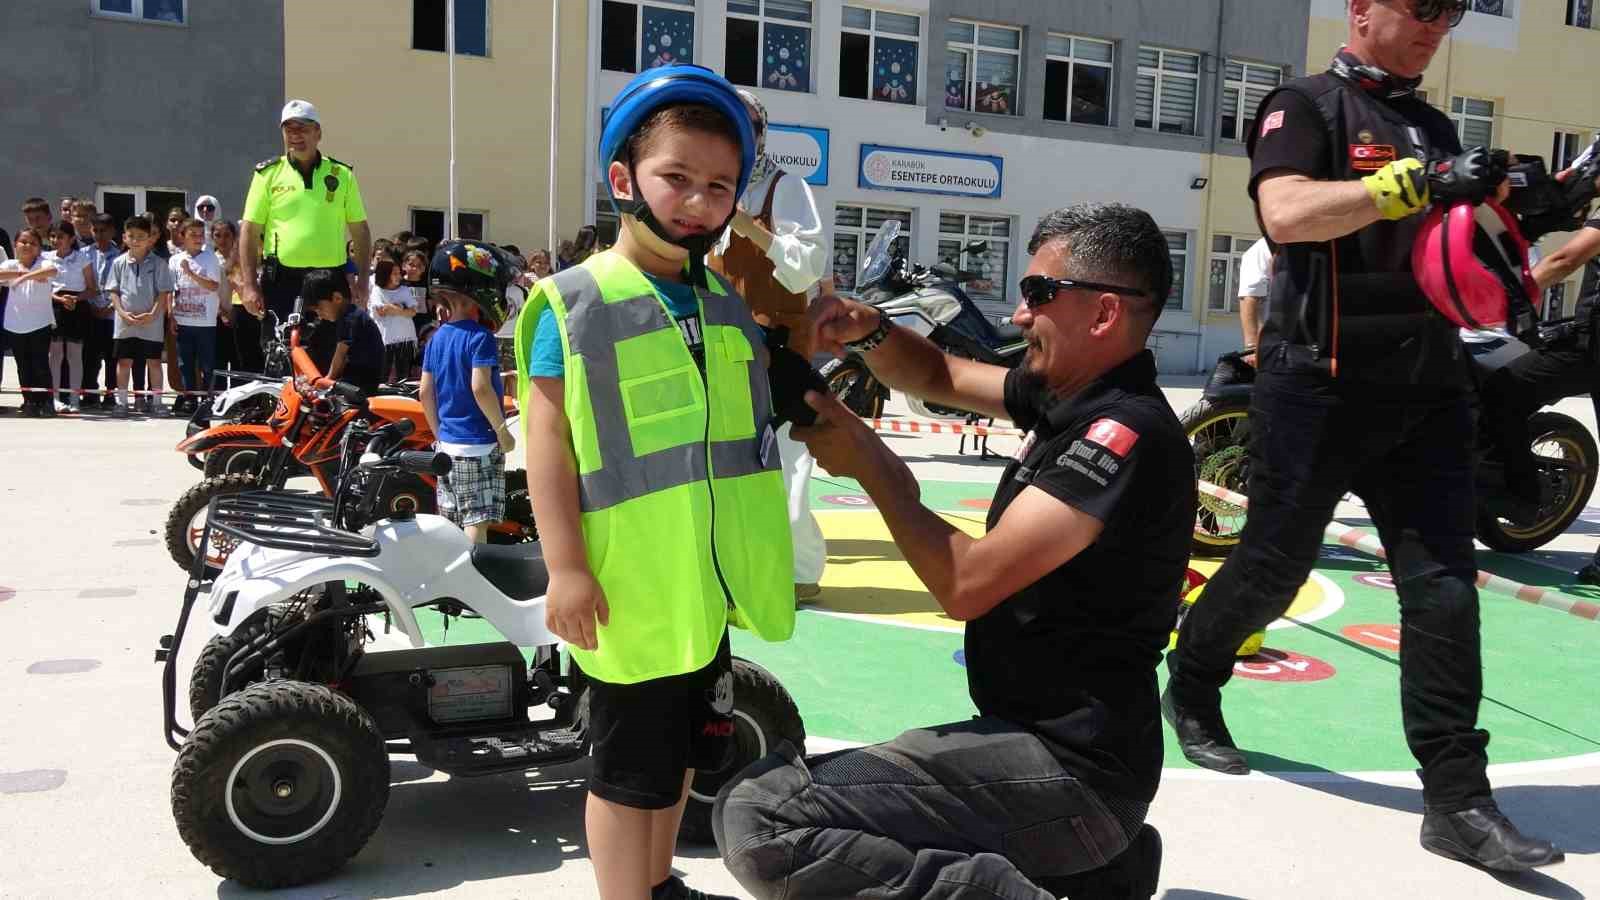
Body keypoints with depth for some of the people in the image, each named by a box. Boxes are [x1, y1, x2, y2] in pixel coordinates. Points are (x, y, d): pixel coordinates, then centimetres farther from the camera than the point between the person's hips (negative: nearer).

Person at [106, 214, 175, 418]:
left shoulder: (158, 263, -2)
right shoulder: (119, 263, 4)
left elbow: (164, 293, -4)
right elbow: (113, 291, 5)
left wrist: (153, 314, -14)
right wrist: (122, 312, -10)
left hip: (151, 323, -2)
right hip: (125, 322, 2)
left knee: (154, 361, 5)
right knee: (124, 361, 6)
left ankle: (155, 401, 13)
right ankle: (122, 401, 14)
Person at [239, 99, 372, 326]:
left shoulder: (342, 175, 8)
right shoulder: (268, 173, 5)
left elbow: (360, 231, 10)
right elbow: (250, 232, 3)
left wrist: (362, 280, 1)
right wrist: (249, 285, -4)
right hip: (281, 280, -1)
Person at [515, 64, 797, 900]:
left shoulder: (728, 304, 9)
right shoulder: (573, 302, -10)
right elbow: (548, 439, -14)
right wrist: (566, 567, -18)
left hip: (708, 584, 7)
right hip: (631, 588, -7)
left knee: (683, 749, 23)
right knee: (628, 765, 6)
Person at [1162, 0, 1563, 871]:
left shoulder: (1434, 127, 19)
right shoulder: (1306, 106, -2)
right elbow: (1285, 212, -22)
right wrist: (1416, 182, -27)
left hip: (1427, 390, 6)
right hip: (1321, 385, -6)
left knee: (1444, 588, -1)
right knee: (1273, 568, 7)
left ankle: (1457, 800, 4)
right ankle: (1190, 686, 32)